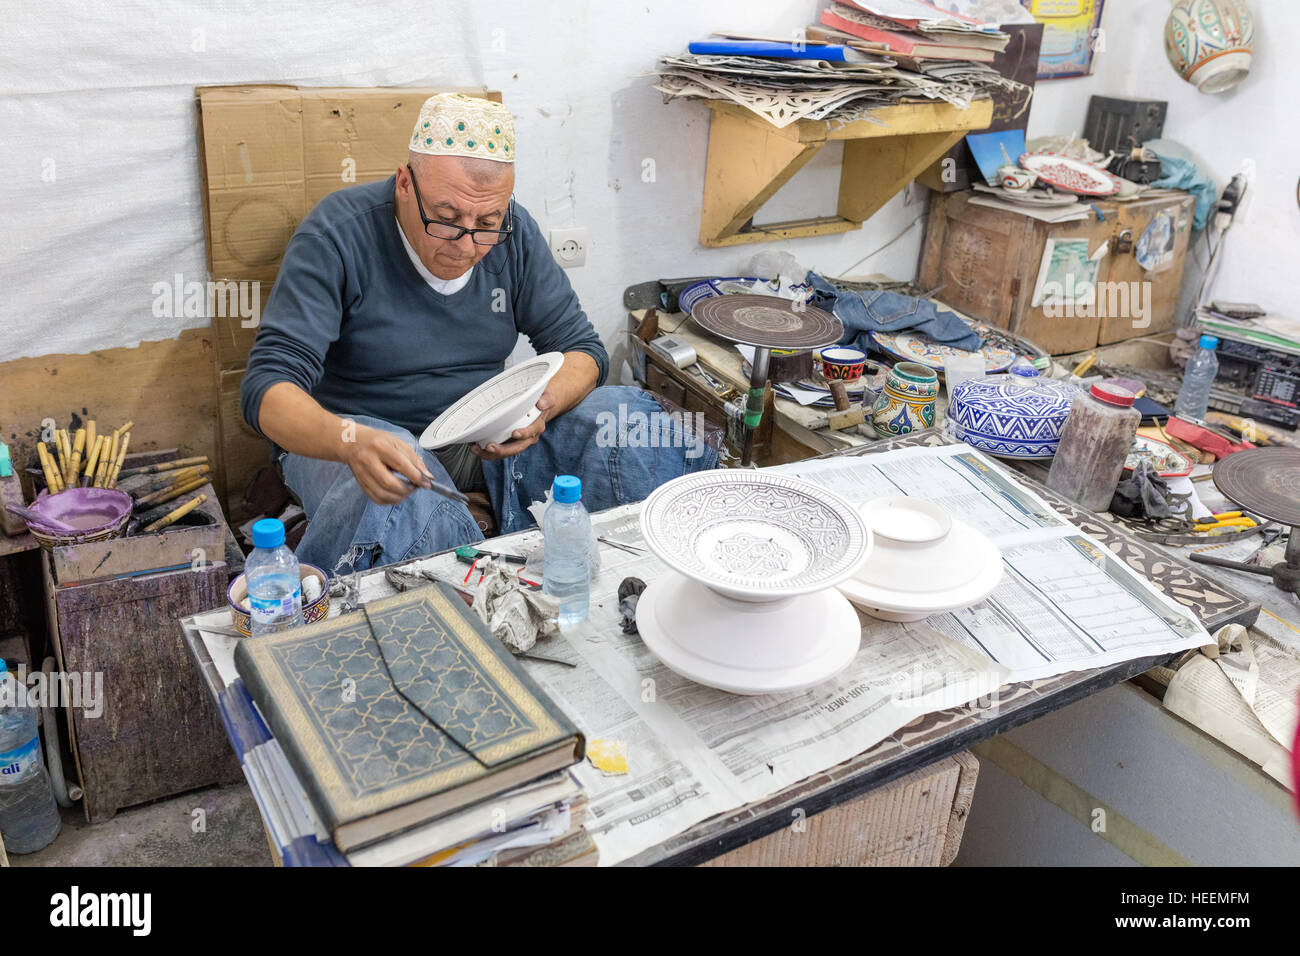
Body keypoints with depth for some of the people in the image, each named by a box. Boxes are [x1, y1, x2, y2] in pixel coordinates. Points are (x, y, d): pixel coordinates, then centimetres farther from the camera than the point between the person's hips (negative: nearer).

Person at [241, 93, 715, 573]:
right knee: (402, 508, -41)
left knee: (624, 420, -18)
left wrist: (542, 407, -23)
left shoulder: (513, 233, -3)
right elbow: (268, 388, -23)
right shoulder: (337, 235, -17)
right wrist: (353, 442, -46)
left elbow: (581, 347, 2)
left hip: (484, 438, 5)